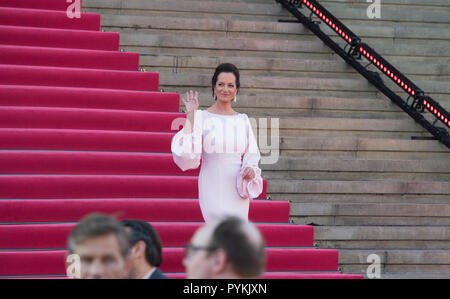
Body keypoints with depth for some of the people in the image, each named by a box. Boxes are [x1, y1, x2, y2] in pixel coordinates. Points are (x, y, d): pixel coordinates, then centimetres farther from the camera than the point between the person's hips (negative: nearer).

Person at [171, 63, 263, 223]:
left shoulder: (242, 120, 10)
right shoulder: (202, 117, -1)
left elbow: (251, 155, 14)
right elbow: (188, 154, -12)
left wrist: (250, 169, -8)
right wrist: (190, 116, -13)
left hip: (237, 190, 4)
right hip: (213, 189, -4)